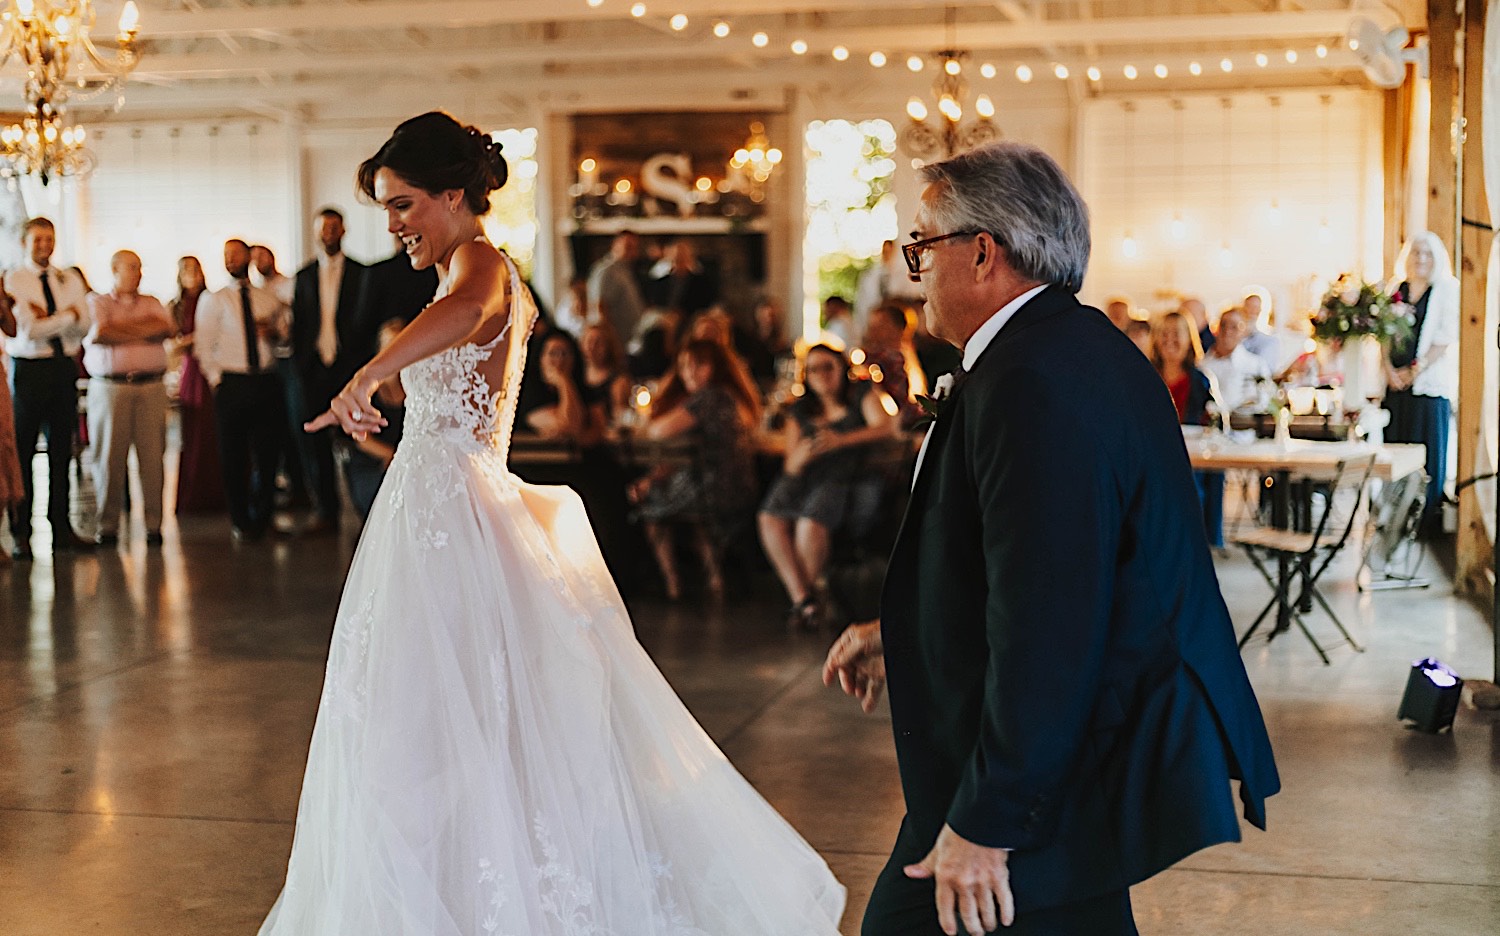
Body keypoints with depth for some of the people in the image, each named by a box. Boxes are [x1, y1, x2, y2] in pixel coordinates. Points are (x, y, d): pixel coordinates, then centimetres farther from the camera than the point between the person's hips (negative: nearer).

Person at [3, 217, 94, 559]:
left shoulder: (70, 281, 13)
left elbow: (83, 325, -1)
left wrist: (46, 318, -13)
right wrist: (66, 316, -7)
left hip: (64, 367, 4)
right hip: (29, 369, -4)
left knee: (62, 451, 7)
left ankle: (62, 529, 13)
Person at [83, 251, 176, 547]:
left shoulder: (151, 303, 18)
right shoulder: (98, 303, 11)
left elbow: (166, 327, -2)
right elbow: (98, 333, -9)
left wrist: (121, 328, -5)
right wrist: (142, 330, -1)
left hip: (151, 387, 2)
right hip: (110, 387, -2)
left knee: (153, 456, -2)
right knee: (109, 457, -2)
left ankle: (153, 525, 4)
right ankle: (107, 526, 5)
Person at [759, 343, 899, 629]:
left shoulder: (862, 393, 15)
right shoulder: (801, 410, 24)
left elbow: (884, 426, -3)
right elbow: (790, 466, 16)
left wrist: (841, 440, -18)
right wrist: (798, 458, -10)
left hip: (846, 479, -4)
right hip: (805, 478, 4)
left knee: (810, 522, -34)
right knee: (770, 519, -28)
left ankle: (807, 595, -18)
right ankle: (803, 597, -31)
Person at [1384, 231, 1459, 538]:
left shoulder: (1447, 289, 2)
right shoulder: (1395, 290, 13)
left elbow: (1446, 337, -4)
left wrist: (1415, 371, -10)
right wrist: (1389, 370, -6)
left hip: (1430, 383, -3)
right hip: (1396, 383, 3)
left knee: (1429, 452, -4)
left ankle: (1427, 521, 2)